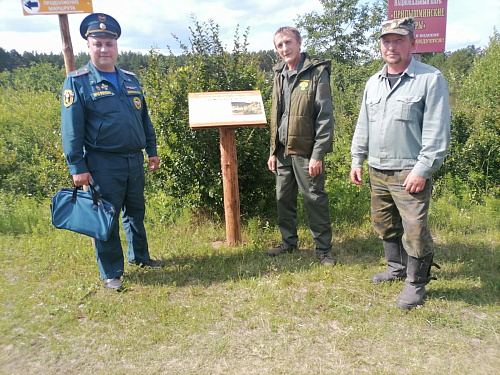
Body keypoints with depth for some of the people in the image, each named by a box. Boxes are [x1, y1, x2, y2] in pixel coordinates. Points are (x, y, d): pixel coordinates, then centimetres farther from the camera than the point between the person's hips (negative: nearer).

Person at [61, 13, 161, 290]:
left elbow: (145, 119, 16)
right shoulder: (77, 82, -6)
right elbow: (71, 129, -10)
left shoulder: (130, 80, 11)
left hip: (135, 160, 6)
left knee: (136, 212, 18)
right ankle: (111, 272, 17)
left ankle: (139, 256, 36)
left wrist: (152, 151, 13)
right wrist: (77, 167, -13)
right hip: (103, 164, -5)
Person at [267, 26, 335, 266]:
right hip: (283, 151, 6)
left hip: (306, 151, -6)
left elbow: (325, 117, -12)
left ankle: (324, 248, 16)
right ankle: (289, 242, 29)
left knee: (315, 199, 1)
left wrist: (318, 154, -17)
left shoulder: (317, 73, -7)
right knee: (284, 198, 13)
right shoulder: (279, 75, 13)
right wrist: (273, 151, 13)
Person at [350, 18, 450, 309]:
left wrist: (422, 170, -16)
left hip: (410, 173, -6)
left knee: (414, 231, -2)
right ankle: (397, 267, 38)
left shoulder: (430, 79, -7)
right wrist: (357, 160, 14)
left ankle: (416, 283, 18)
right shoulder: (373, 83, 13)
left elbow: (437, 132, -12)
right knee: (384, 224, 17)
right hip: (377, 172, 7)